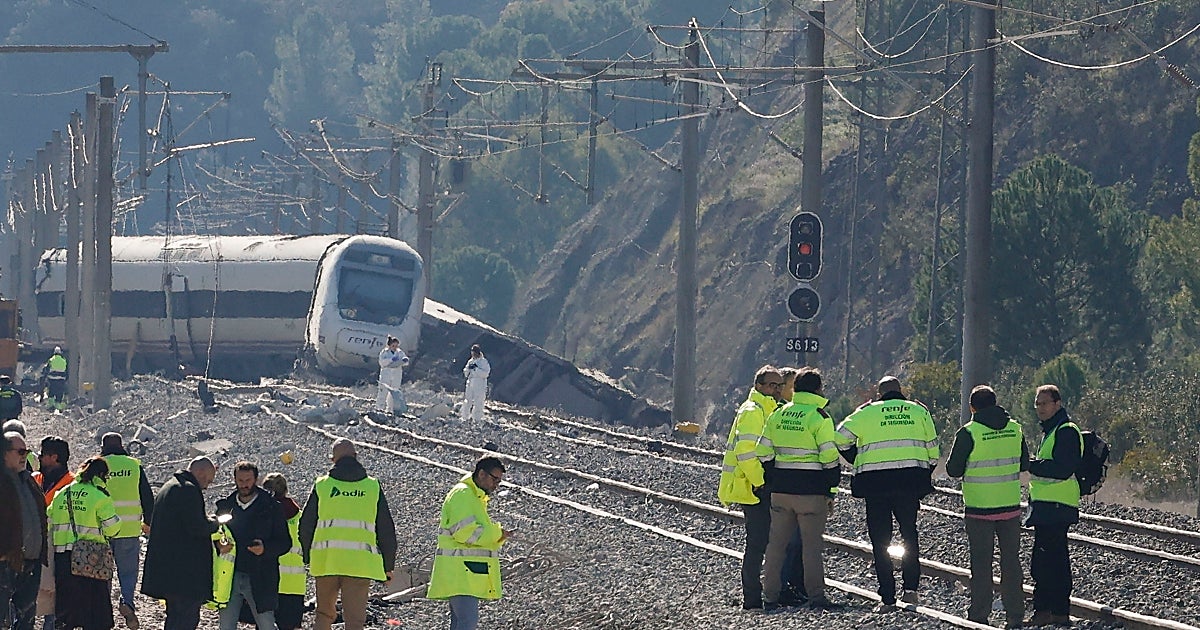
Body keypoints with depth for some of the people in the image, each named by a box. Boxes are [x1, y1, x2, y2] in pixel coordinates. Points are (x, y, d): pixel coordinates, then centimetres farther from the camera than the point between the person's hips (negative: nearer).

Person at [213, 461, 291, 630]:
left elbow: (285, 542, 2)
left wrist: (265, 548, -18)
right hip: (230, 578, 3)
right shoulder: (225, 506, 12)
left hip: (259, 578, -3)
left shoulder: (271, 507, 2)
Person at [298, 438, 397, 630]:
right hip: (360, 562, -1)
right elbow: (386, 529, 10)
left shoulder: (321, 485, 7)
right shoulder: (373, 487, 8)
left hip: (325, 561, 1)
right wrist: (388, 565, 18)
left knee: (324, 614, 16)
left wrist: (308, 557, 23)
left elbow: (306, 525, 10)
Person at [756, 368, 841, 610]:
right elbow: (829, 458, -10)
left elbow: (764, 453, 10)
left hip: (781, 490, 5)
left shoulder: (777, 415, 8)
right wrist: (831, 491, -3)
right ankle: (815, 595, -2)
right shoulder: (820, 417, -9)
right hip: (811, 490, -5)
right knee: (812, 544, -1)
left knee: (777, 543, 9)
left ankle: (771, 596, 10)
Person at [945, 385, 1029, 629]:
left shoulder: (968, 433, -12)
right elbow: (1024, 464, 11)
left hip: (979, 508, -3)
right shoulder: (1015, 429, 2)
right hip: (1010, 506, 3)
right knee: (1011, 560, 10)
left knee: (981, 563, 3)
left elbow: (953, 470, -7)